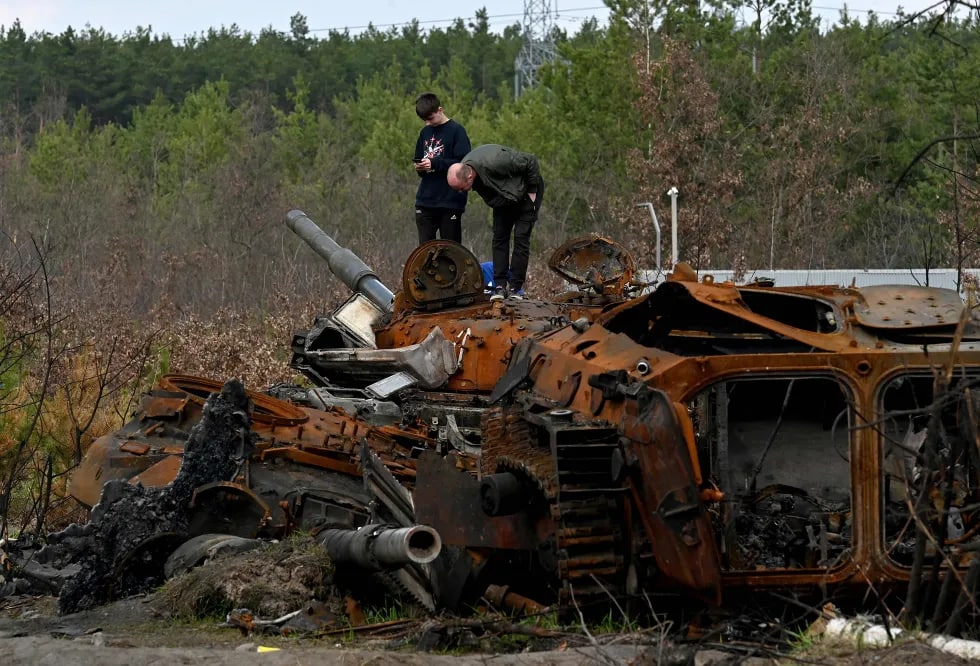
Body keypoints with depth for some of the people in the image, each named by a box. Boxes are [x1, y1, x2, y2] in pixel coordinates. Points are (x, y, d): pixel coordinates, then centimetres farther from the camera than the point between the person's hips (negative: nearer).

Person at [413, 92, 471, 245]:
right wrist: (419, 167, 0)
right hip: (425, 201, 6)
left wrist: (435, 163, -19)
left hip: (450, 202, -6)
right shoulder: (425, 132, 14)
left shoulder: (456, 131, -6)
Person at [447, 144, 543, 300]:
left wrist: (532, 191, -21)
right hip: (503, 197, 7)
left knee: (521, 238, -11)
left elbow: (530, 161, -31)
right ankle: (500, 285, -3)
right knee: (499, 237, -3)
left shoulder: (493, 164, -42)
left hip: (525, 193, -7)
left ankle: (516, 288, -10)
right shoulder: (461, 170, -19)